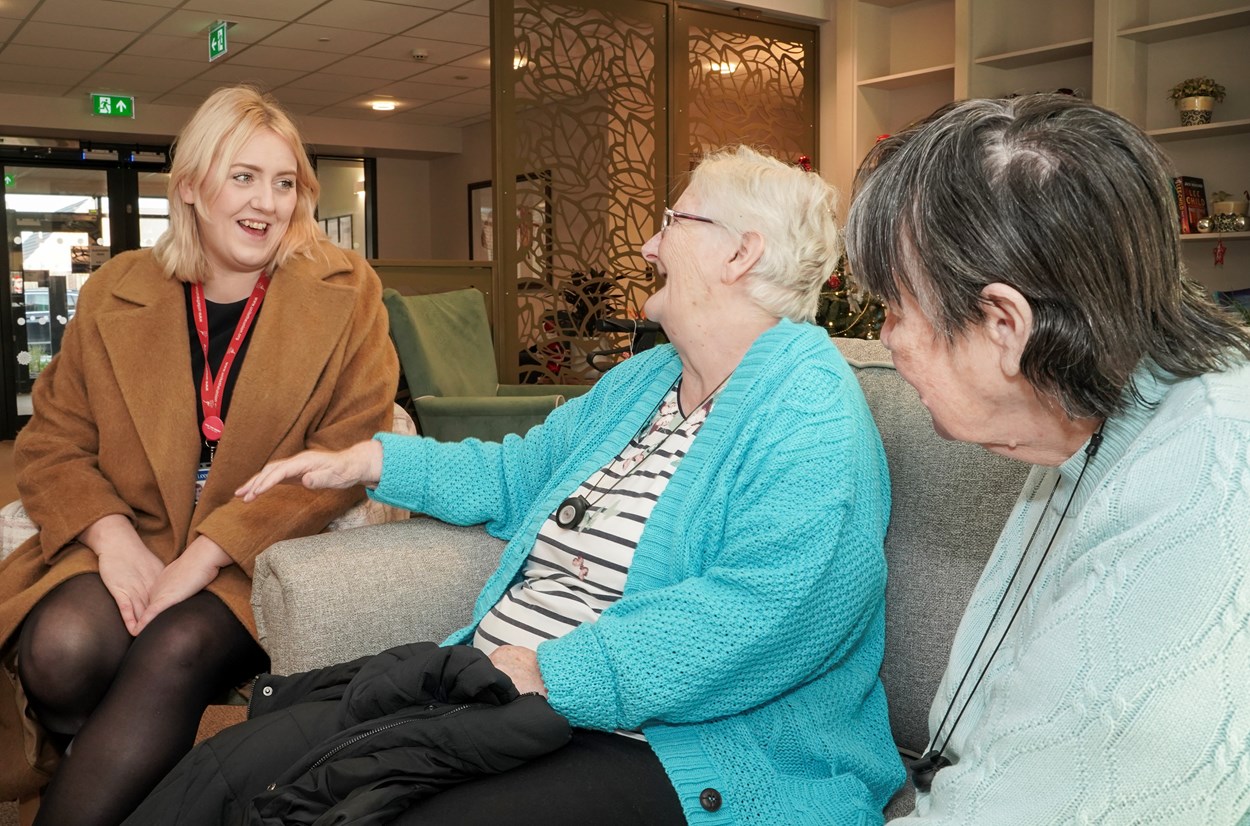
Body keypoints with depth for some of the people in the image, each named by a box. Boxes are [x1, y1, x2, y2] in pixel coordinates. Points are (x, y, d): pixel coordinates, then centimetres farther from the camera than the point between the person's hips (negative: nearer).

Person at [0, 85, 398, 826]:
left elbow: (349, 453, -8)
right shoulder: (115, 293, 8)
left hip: (261, 563, -2)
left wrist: (206, 556, -16)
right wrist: (113, 539, -12)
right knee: (64, 646, -27)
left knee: (176, 651, -31)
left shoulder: (344, 293, -1)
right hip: (131, 544, 3)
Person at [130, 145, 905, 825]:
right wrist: (369, 460, 25)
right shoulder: (639, 380, 19)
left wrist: (551, 676, -27)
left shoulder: (811, 415, -13)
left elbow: (773, 607, -27)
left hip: (664, 748, -8)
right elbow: (519, 473, 32)